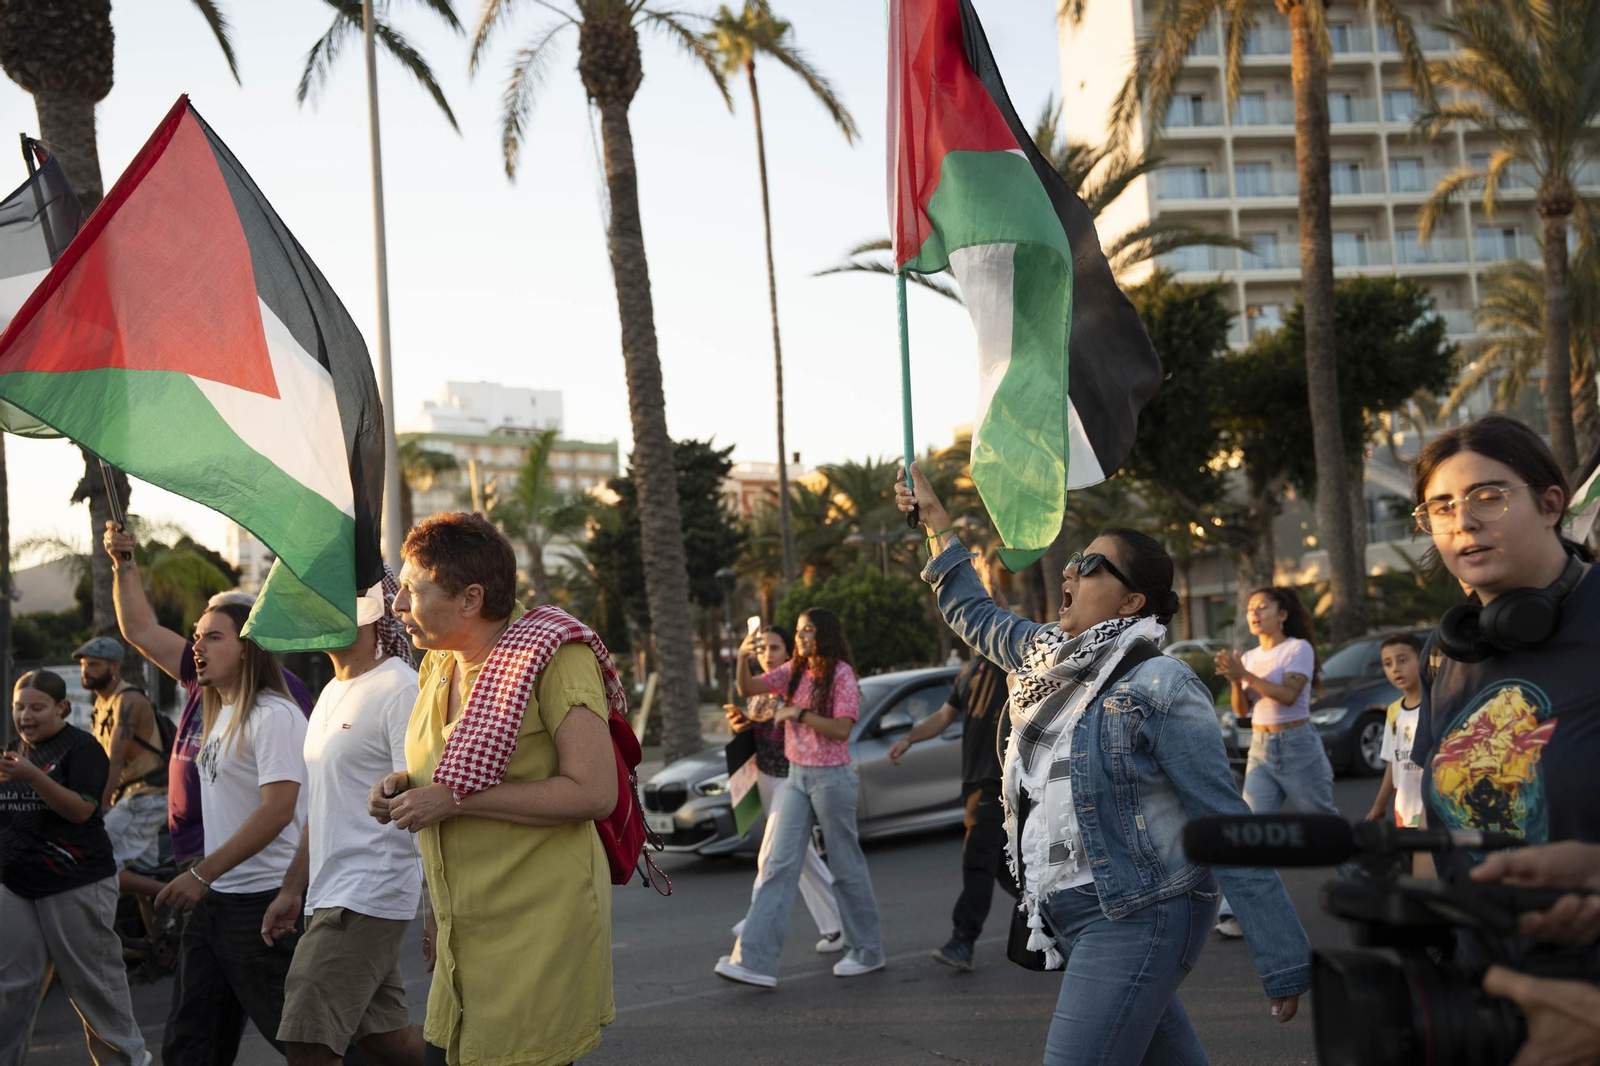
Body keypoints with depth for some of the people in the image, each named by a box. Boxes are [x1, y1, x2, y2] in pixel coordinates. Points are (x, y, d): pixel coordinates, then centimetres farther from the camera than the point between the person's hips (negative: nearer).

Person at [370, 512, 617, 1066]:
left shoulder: (555, 656, -14)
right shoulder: (439, 667, 12)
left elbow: (593, 792, -22)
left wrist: (455, 799, -20)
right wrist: (402, 786, 3)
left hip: (538, 927, -7)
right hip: (465, 934, 8)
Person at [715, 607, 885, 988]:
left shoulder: (841, 674, -9)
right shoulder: (794, 672, 10)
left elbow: (842, 729, -18)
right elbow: (748, 689, 5)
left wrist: (798, 713, -23)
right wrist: (743, 656, -11)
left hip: (832, 778, -6)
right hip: (797, 777, 6)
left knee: (846, 866, 5)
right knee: (780, 865, -2)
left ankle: (868, 951, 22)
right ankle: (754, 959, -6)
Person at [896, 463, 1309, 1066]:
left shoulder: (1161, 687, -13)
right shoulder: (1050, 652, 9)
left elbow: (1227, 829, -14)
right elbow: (974, 616, 29)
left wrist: (1285, 966, -14)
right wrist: (937, 524, 29)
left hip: (1137, 919, -7)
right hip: (1071, 919, 7)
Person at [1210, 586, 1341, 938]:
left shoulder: (1299, 648, -7)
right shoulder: (1250, 657, 10)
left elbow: (1288, 695, -20)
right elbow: (1242, 711, 5)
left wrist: (1245, 675, -24)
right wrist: (1235, 681, -13)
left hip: (1298, 746, -5)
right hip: (1260, 750, 5)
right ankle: (1236, 911, -14)